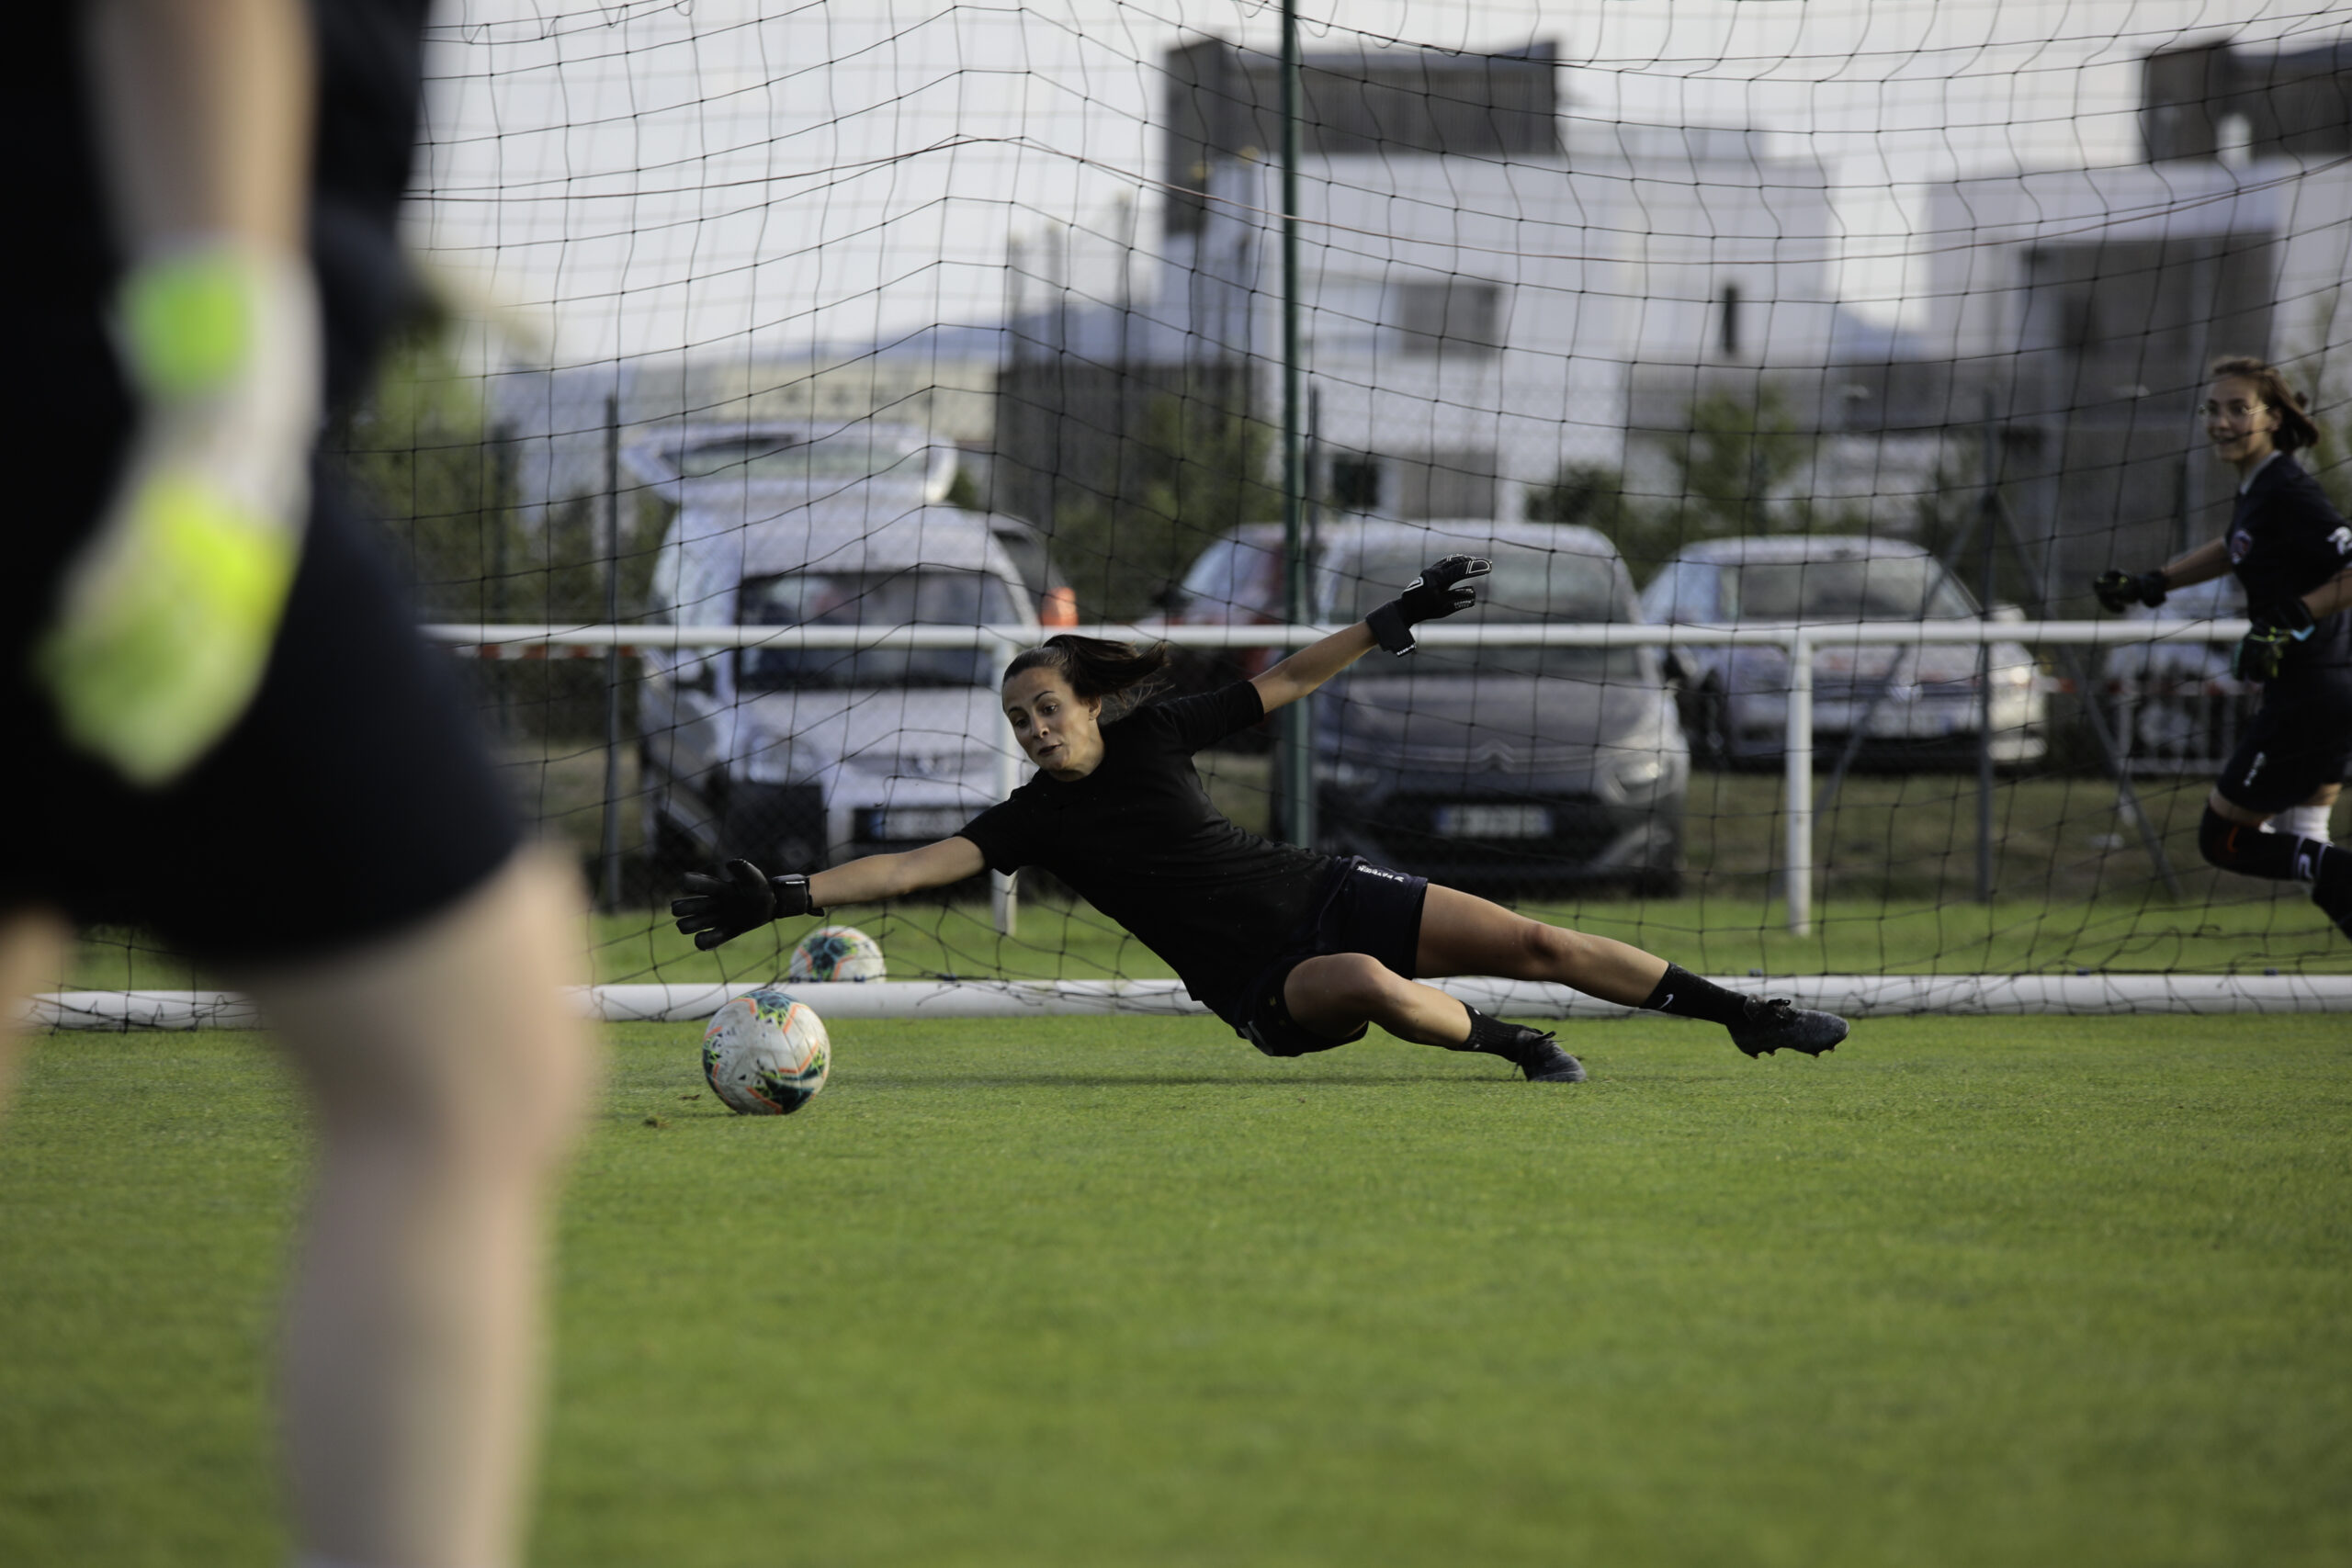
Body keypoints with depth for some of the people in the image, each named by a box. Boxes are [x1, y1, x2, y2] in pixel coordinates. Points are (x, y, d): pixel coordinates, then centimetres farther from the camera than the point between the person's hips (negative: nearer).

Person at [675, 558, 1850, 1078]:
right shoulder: (1034, 820, -5)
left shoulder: (1153, 734, -1)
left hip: (1322, 896, 2)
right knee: (1371, 986, -37)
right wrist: (787, 897, -26)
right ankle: (1509, 1046, -9)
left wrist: (1393, 622, 4)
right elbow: (918, 865, -15)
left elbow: (1287, 682, 7)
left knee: (1537, 943, -6)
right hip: (1261, 986, -2)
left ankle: (1749, 1018, 6)